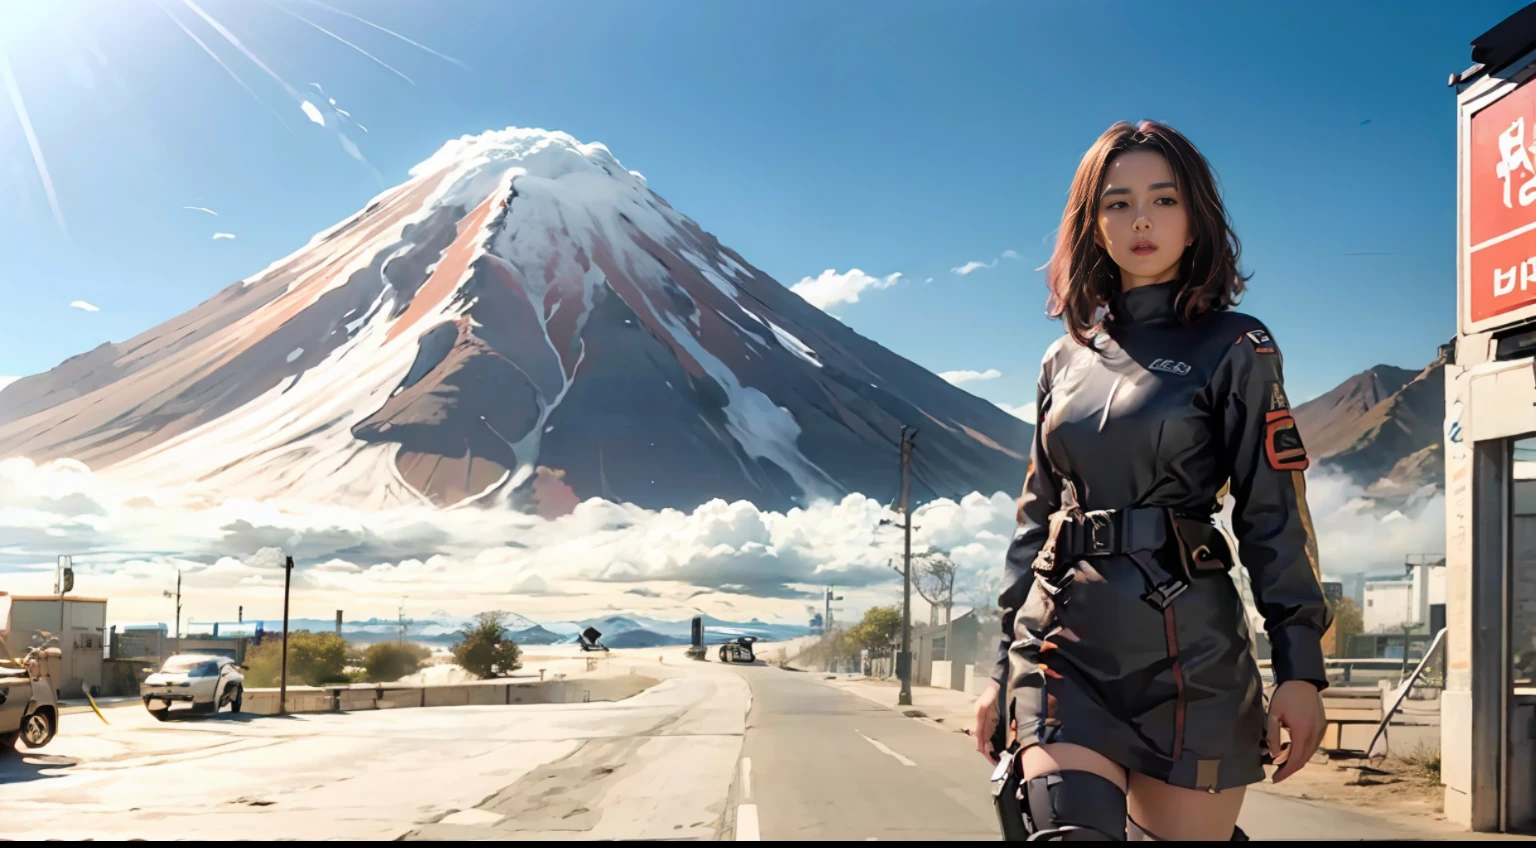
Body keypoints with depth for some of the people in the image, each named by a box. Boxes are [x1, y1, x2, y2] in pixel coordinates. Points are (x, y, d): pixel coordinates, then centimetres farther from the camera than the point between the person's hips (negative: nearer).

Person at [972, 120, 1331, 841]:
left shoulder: (1235, 350, 4)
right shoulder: (1065, 362, 14)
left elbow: (1276, 515, -1)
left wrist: (1299, 667, -10)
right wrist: (1002, 667, 14)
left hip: (1187, 650, -2)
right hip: (1065, 646, 3)